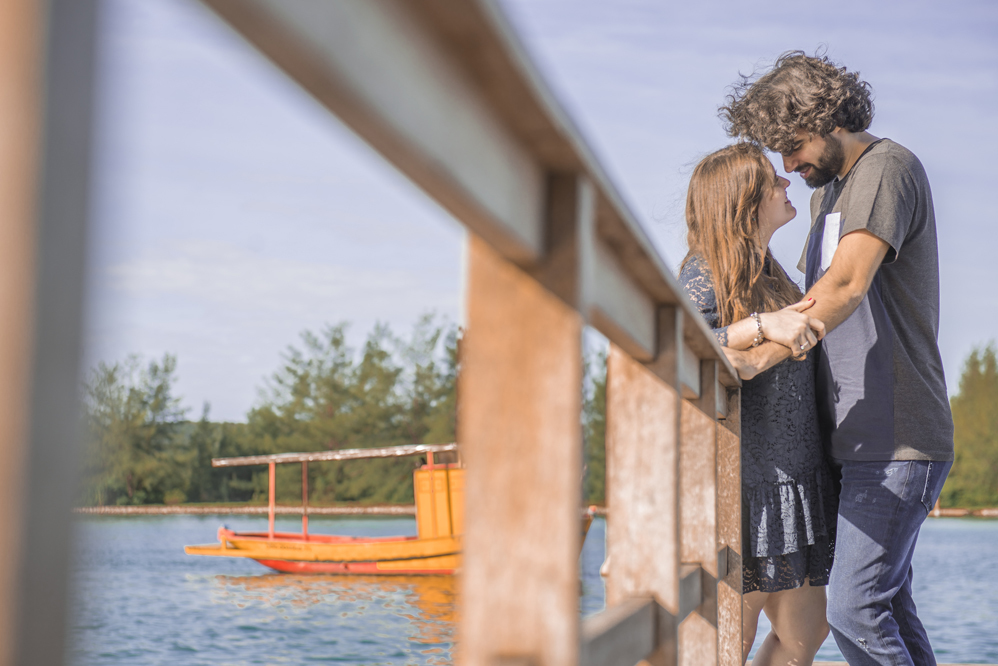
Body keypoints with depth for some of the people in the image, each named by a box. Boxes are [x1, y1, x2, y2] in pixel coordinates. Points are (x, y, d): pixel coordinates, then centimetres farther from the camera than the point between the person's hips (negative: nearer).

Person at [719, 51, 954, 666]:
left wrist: (758, 358, -31)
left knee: (856, 608, -14)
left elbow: (848, 286, -24)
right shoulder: (827, 189, 19)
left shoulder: (887, 167, -11)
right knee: (886, 602, 11)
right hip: (858, 438, 9)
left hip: (898, 437, -9)